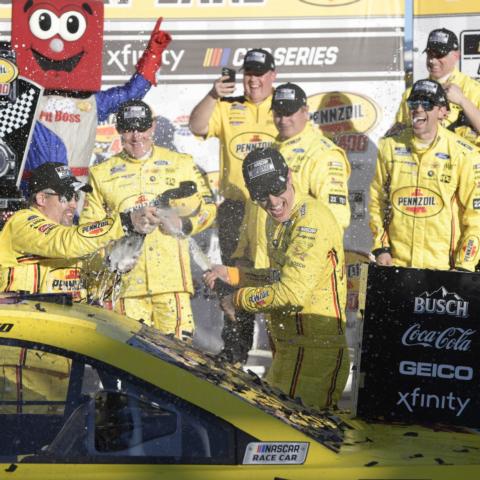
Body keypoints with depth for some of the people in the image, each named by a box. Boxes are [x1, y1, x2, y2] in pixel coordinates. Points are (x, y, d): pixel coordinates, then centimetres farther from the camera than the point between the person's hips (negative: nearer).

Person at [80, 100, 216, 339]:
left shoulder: (181, 163, 14)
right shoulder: (102, 173, 15)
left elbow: (207, 206, 16)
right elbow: (88, 226, 16)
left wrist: (184, 224, -4)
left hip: (172, 276, -1)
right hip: (127, 281, 1)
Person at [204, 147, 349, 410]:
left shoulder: (312, 219, -21)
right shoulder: (277, 220, 12)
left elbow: (293, 293, -26)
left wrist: (238, 299, -13)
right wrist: (232, 275, 15)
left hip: (316, 347, -10)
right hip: (286, 346, 10)